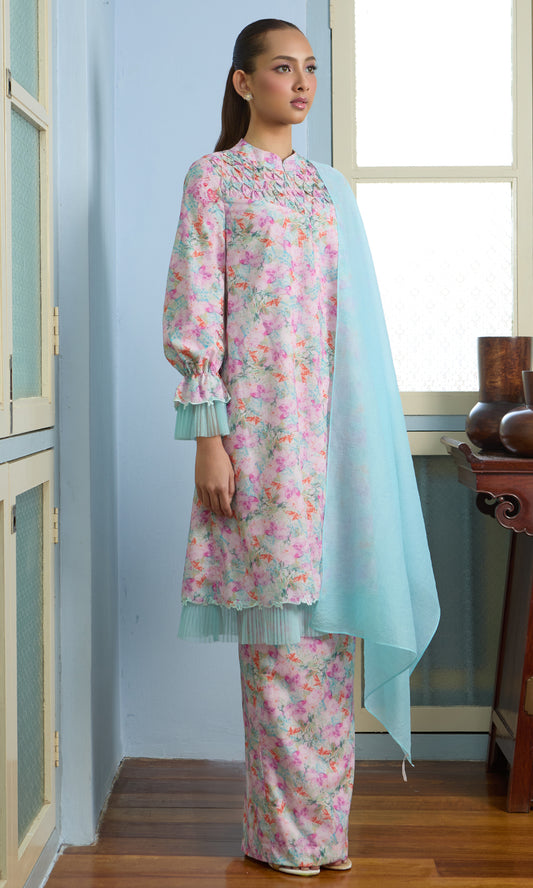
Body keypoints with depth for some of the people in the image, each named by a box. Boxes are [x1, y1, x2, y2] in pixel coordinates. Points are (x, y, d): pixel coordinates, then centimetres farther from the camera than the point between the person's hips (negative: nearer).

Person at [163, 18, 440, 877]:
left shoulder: (331, 186, 18)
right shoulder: (213, 177, 3)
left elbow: (355, 321, 17)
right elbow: (196, 314, -5)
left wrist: (367, 441, 10)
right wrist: (208, 437, -13)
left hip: (331, 427, 5)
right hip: (257, 423, -5)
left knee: (330, 617, 5)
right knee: (277, 625, -4)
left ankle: (324, 823, 17)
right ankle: (285, 832, 10)